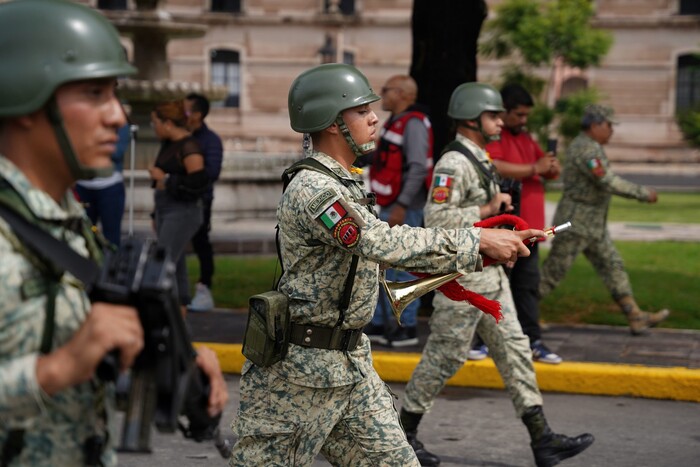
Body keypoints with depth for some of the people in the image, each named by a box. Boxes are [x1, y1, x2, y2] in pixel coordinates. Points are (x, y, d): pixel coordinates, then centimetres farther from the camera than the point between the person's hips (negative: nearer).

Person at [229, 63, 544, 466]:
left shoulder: (346, 183, 12)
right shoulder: (312, 189, -20)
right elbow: (386, 244, -30)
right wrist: (478, 241, -27)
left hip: (352, 363, 9)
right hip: (301, 369, -9)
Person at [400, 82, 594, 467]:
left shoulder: (478, 159, 14)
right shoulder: (453, 163, -17)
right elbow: (436, 218, -26)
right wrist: (488, 209, -22)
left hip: (490, 274, 10)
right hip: (463, 277, -10)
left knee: (514, 350, 6)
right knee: (444, 356, 0)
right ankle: (403, 432, 14)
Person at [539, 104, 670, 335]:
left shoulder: (584, 146, 13)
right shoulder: (586, 149, -20)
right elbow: (608, 183, -26)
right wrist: (643, 193, -18)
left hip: (593, 225, 10)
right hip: (575, 223, -10)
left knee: (613, 266, 6)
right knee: (552, 273, -4)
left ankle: (636, 317, 6)